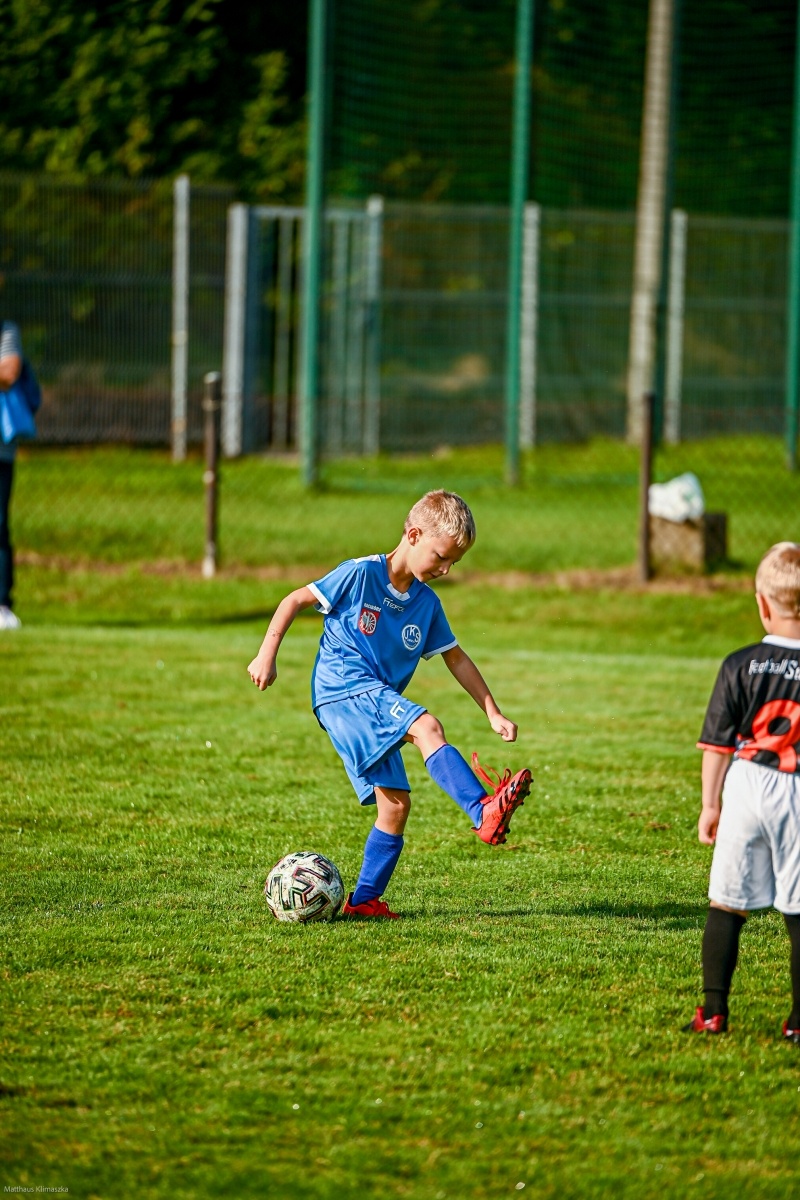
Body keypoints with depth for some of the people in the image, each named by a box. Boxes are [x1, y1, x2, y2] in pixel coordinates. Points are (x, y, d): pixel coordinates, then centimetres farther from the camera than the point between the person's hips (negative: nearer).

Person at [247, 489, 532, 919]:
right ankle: (484, 812, -44)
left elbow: (456, 658, 18)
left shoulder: (427, 604, 11)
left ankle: (365, 899, 9)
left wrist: (493, 714, 14)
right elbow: (295, 600, -3)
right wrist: (267, 655, -10)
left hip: (376, 704, 8)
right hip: (343, 687, -8)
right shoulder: (361, 574, -7)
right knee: (426, 727, -29)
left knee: (395, 803, 0)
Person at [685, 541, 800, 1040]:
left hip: (747, 790, 0)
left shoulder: (741, 666, -3)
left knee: (727, 904, 9)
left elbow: (717, 743, 0)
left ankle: (714, 1012, 7)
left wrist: (710, 804, 9)